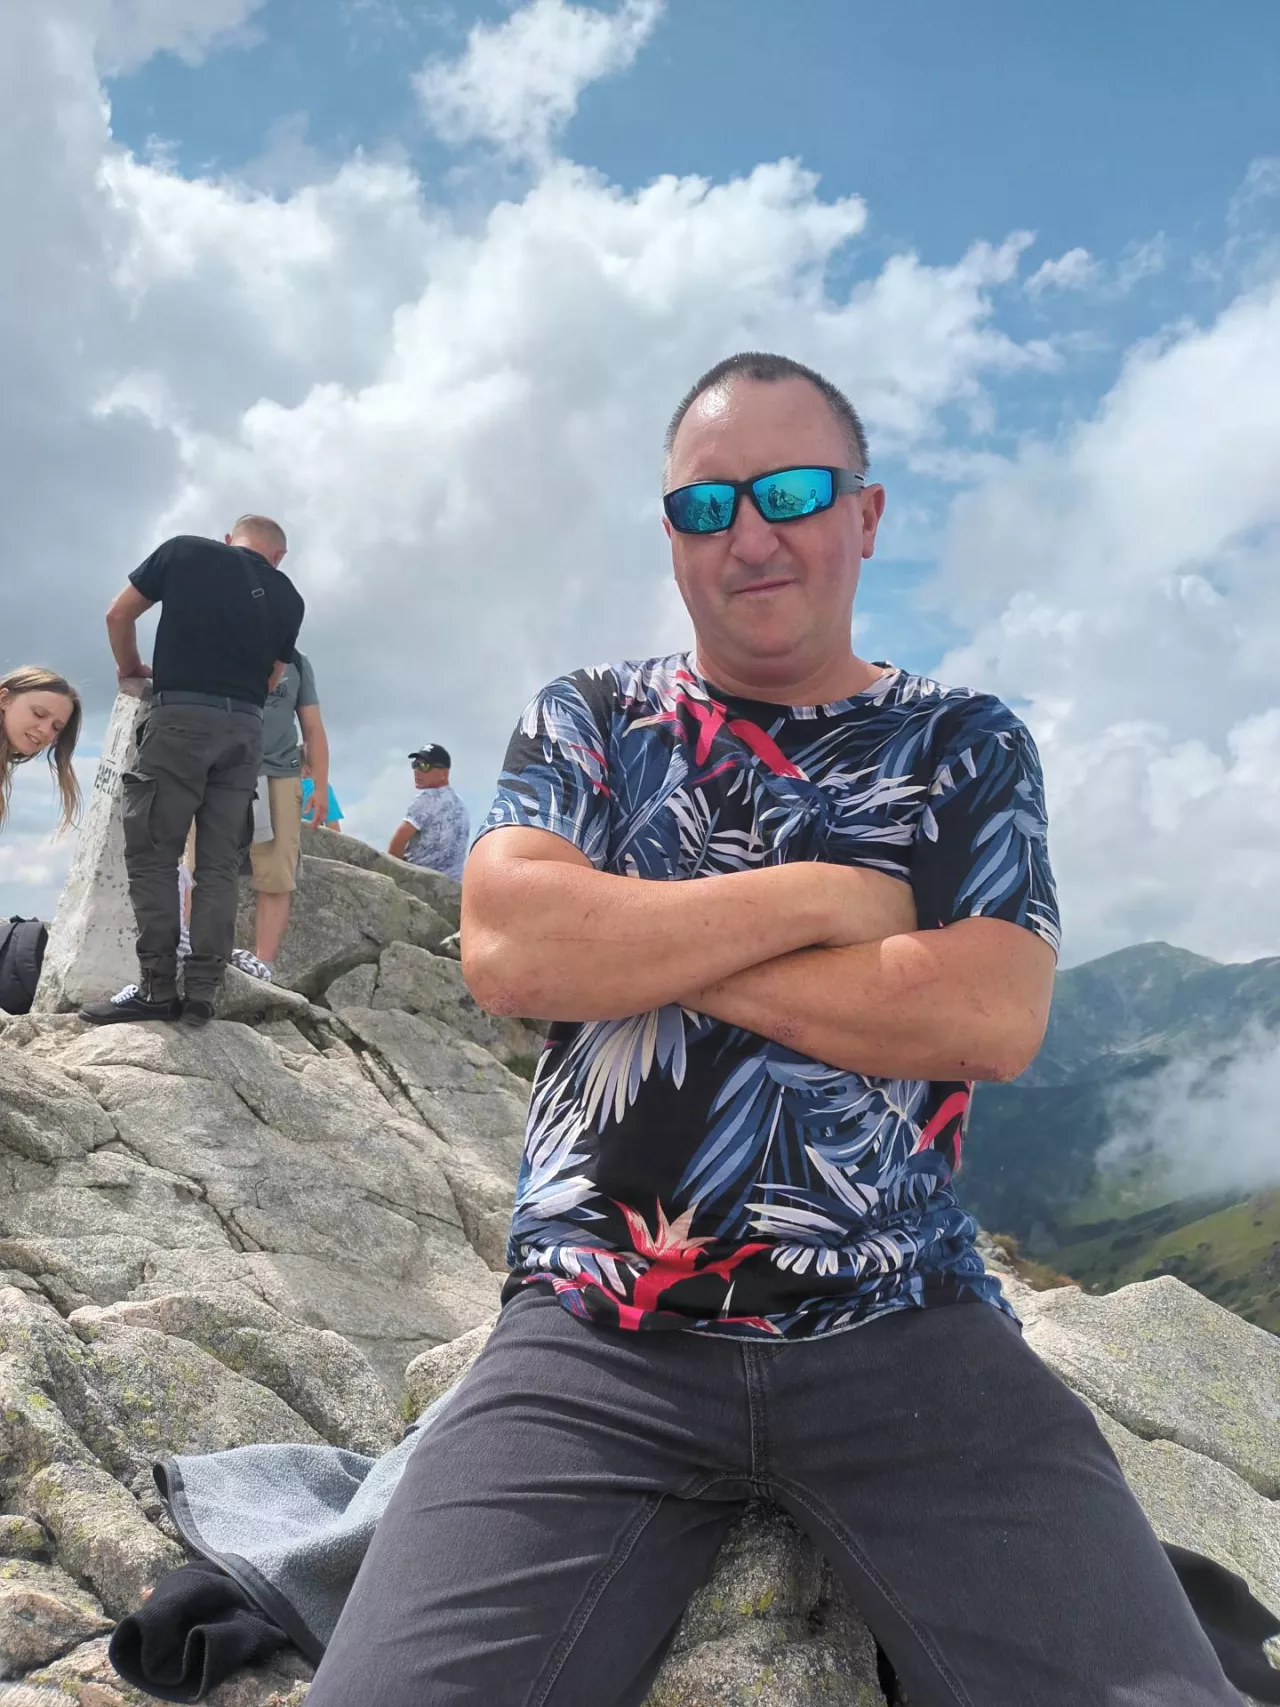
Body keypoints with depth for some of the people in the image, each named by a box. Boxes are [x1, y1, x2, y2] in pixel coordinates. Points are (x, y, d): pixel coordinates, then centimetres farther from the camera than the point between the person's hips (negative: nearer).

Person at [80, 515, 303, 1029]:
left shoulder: (186, 550, 8)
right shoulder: (288, 597, 16)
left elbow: (119, 614, 12)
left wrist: (130, 668, 28)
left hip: (180, 718, -3)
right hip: (245, 729, 3)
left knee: (152, 853, -1)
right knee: (220, 865, 4)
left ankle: (157, 989, -4)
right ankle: (202, 992, 0)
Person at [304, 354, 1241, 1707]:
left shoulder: (965, 744, 9)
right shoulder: (583, 724, 11)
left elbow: (992, 1018, -8)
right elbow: (504, 949, -8)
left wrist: (632, 948, -8)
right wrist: (825, 897, -7)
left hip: (906, 1335, 1)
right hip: (596, 1338, 0)